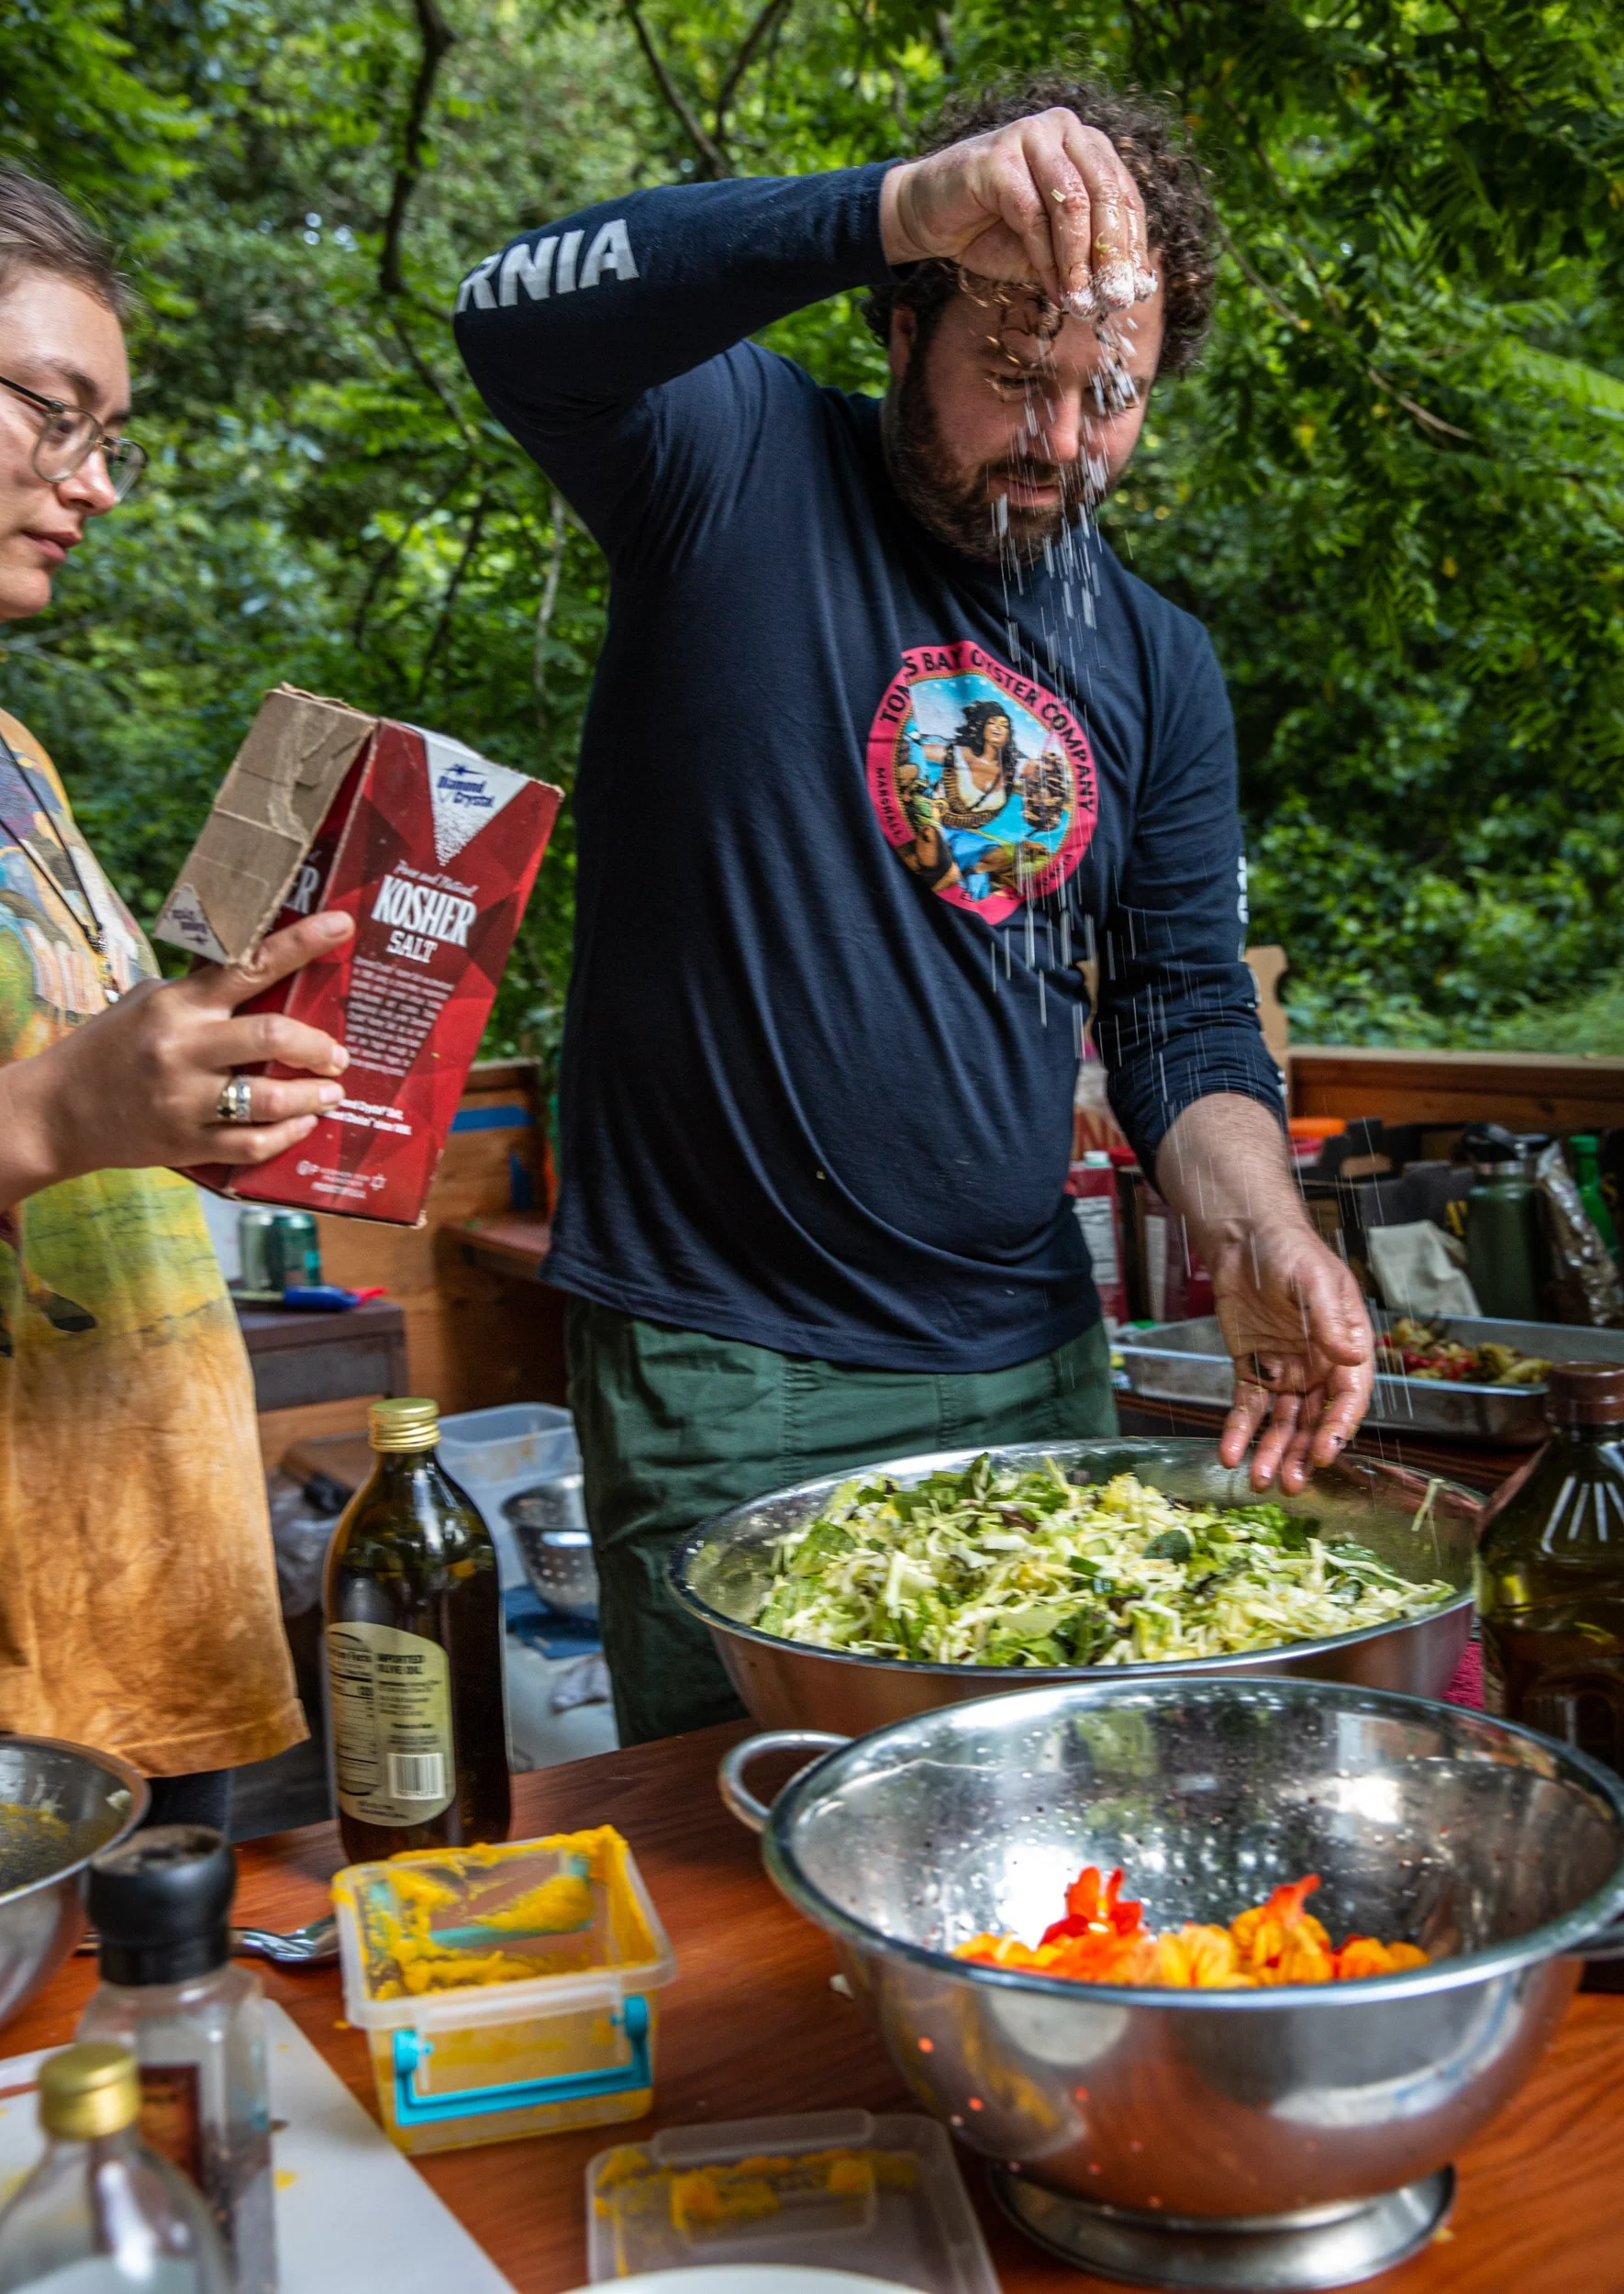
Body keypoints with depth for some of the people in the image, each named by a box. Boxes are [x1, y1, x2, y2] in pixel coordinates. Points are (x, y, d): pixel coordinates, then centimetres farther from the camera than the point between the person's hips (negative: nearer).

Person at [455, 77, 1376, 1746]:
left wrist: (1253, 1230, -11)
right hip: (718, 1374, -4)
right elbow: (516, 321, -24)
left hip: (1032, 1360, 5)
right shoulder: (736, 465, -4)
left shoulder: (1158, 662, 8)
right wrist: (899, 207, -35)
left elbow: (1183, 1009, 8)